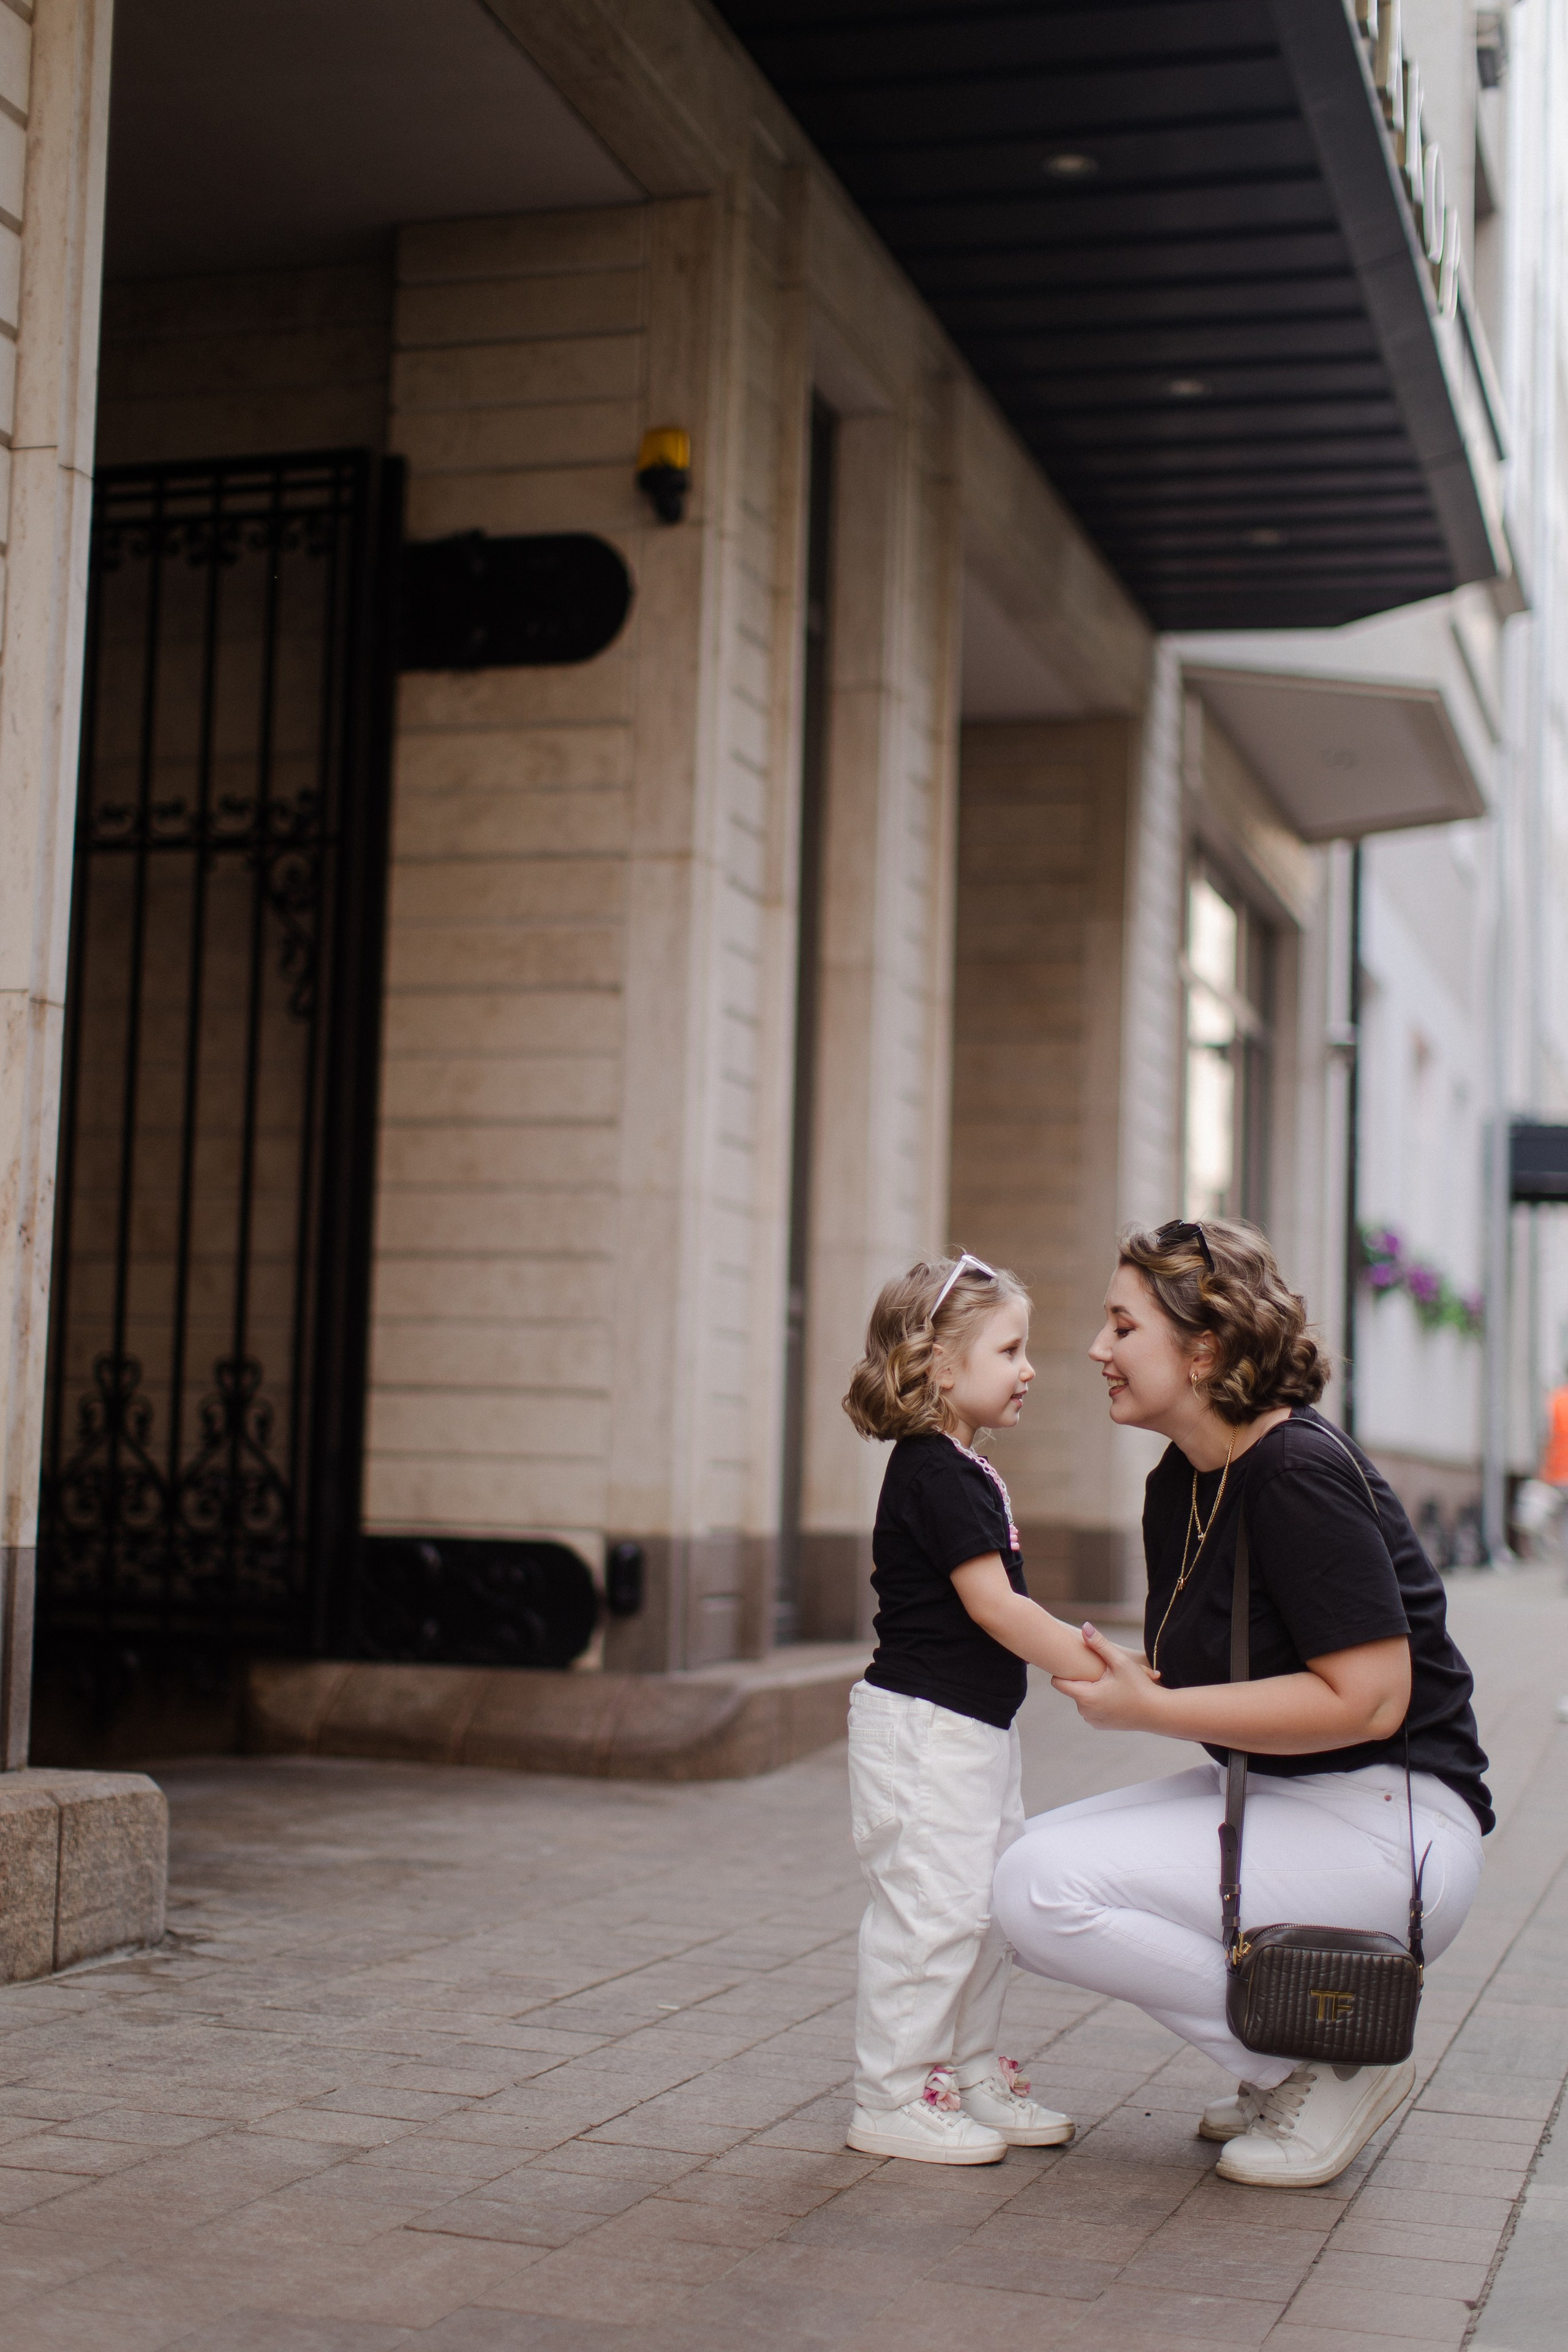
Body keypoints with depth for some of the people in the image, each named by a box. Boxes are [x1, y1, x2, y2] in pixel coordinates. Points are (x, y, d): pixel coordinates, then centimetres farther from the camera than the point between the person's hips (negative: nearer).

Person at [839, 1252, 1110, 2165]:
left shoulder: (964, 1471, 14)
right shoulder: (935, 1473, -17)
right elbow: (991, 1605, -21)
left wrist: (1075, 1650, 16)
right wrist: (1092, 1669, -17)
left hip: (977, 1728, 11)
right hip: (924, 1724, -11)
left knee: (996, 1903, 15)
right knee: (934, 1904, -6)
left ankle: (971, 2073, 26)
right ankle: (895, 2098, 4)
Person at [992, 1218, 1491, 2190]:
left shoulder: (1301, 1474, -19)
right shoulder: (1180, 1486, 10)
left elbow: (1367, 1700, -24)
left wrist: (1145, 1709, -21)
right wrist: (1130, 1672, -4)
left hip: (1387, 1825, -10)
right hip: (1275, 1796, 10)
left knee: (1047, 1891, -19)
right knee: (1037, 1858, 7)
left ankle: (1328, 2067, -6)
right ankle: (1284, 2066, 11)